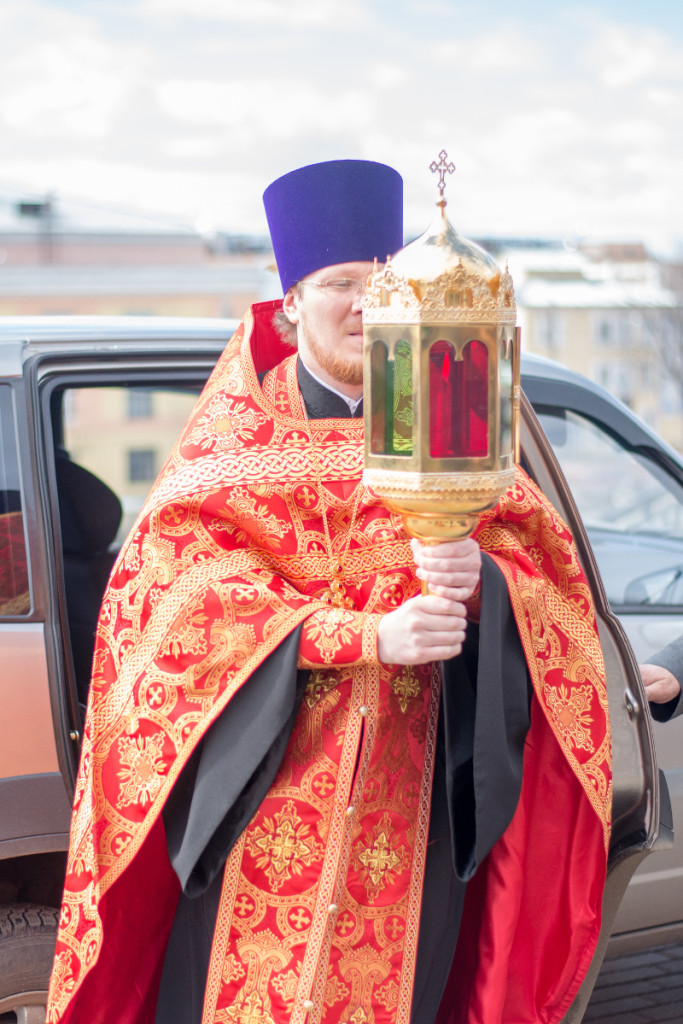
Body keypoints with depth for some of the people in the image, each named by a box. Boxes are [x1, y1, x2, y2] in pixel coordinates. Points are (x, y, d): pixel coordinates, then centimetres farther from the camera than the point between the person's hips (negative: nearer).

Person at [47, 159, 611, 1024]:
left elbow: (539, 563, 1)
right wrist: (370, 635, -22)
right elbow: (186, 585, -11)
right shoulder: (242, 432, 1)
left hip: (411, 800, 2)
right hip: (266, 790, -2)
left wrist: (479, 577, -24)